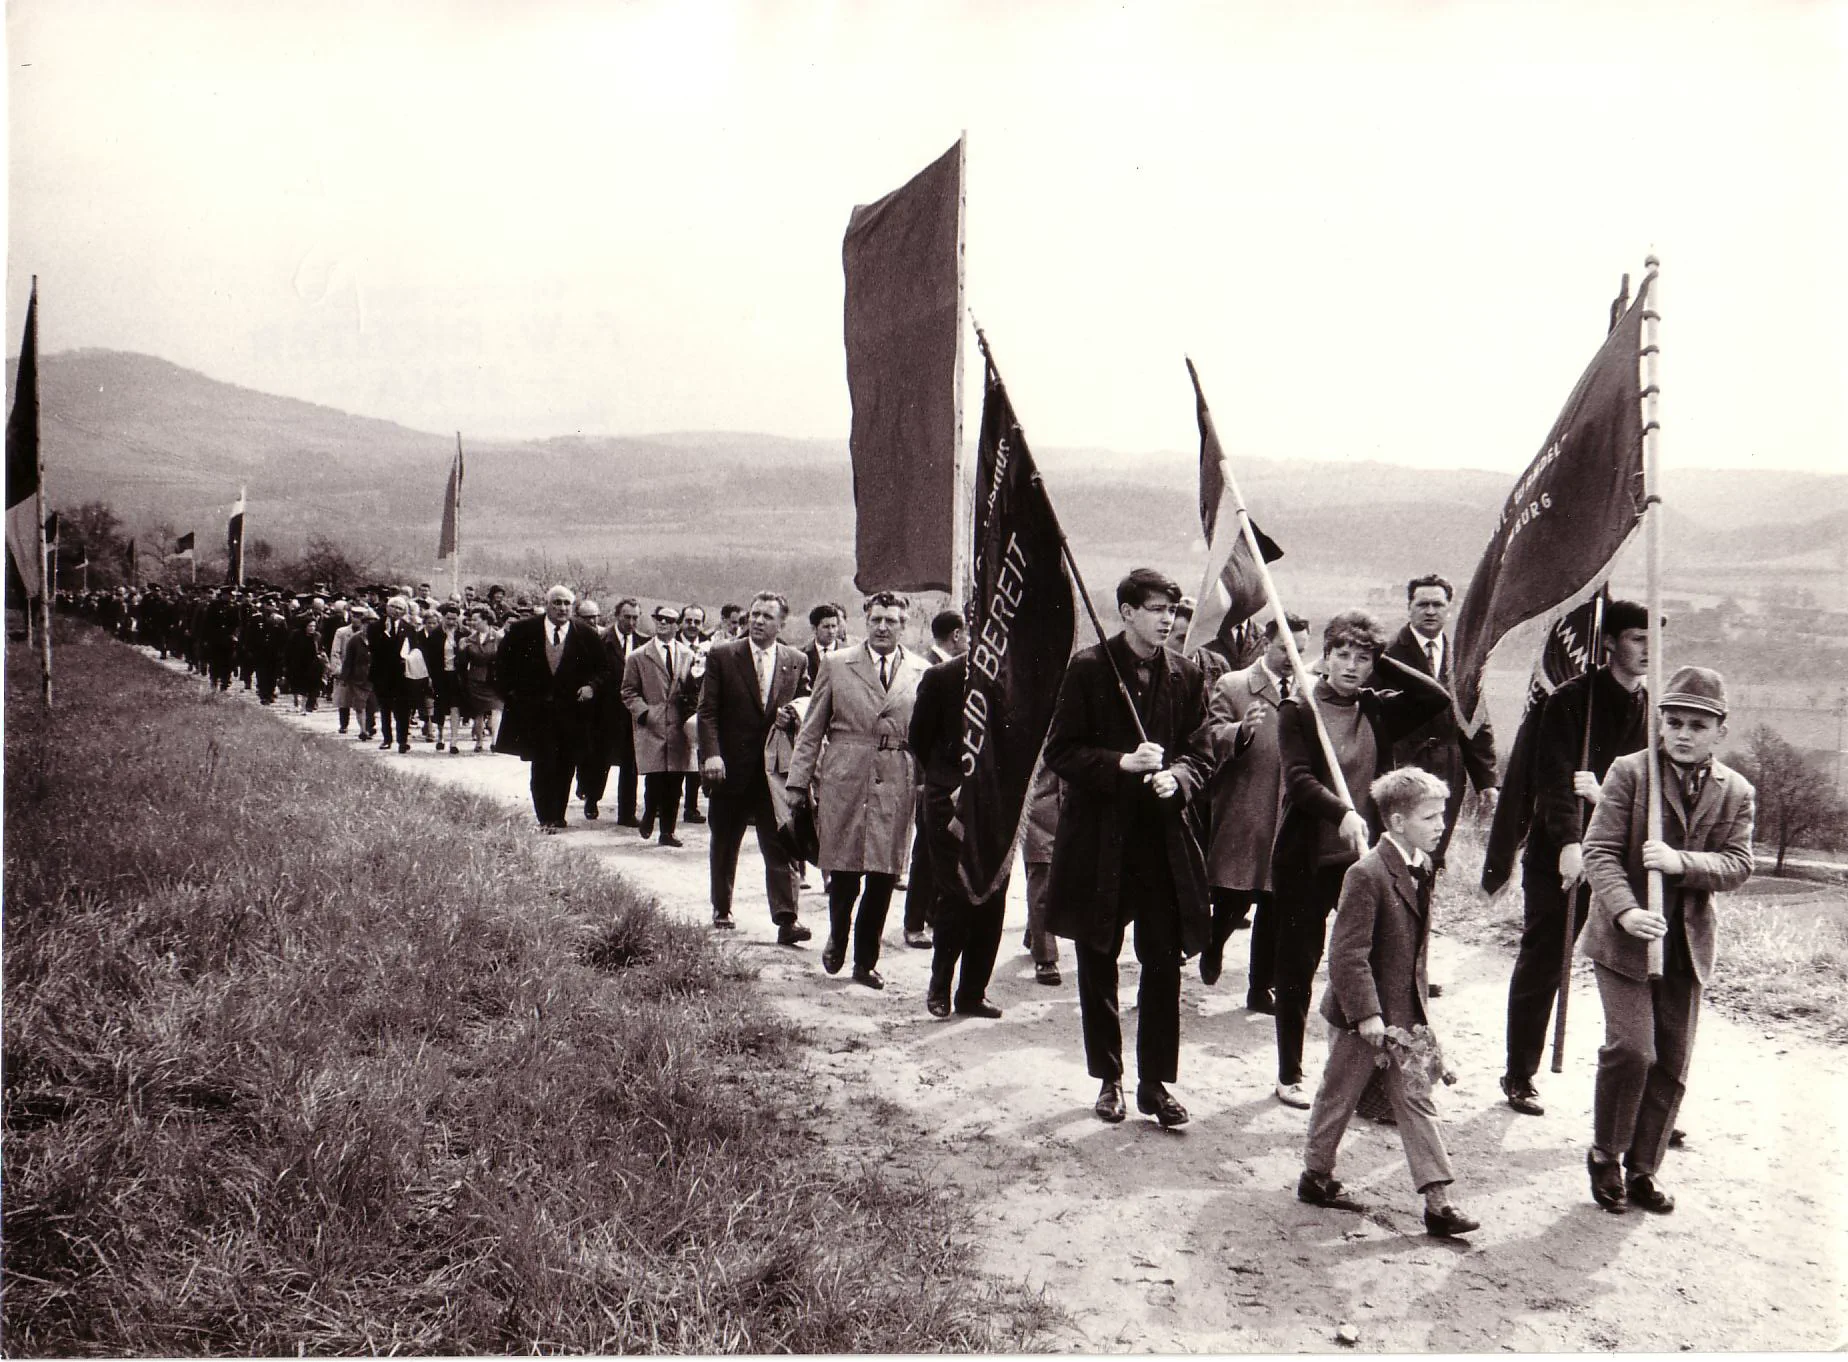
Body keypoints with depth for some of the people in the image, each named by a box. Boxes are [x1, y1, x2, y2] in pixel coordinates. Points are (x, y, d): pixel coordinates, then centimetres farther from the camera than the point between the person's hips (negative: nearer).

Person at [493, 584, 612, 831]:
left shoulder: (586, 637, 1)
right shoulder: (522, 631, 0)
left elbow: (603, 669, 9)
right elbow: (502, 663, 9)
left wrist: (591, 686, -8)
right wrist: (509, 692, 1)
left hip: (571, 711, 1)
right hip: (534, 711, -1)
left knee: (565, 767, 5)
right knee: (543, 765, -5)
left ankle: (557, 817, 16)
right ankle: (545, 818, 3)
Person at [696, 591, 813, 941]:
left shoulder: (796, 662, 6)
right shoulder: (721, 656, 0)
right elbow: (707, 711, -3)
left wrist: (792, 716, -10)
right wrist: (711, 754, -15)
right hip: (730, 768, 0)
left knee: (780, 847, -6)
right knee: (724, 844, 14)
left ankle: (786, 921, -9)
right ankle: (721, 909, 31)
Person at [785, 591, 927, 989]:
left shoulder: (921, 674, 7)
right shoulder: (836, 665, 6)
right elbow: (811, 730, 7)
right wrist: (799, 781, 2)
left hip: (895, 787, 1)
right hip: (843, 782, -1)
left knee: (883, 878, 2)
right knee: (843, 872, 2)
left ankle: (866, 961, 16)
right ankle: (837, 939, 30)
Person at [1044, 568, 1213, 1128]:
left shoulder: (1184, 673, 4)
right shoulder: (1089, 668, -5)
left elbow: (1199, 751, 11)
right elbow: (1060, 751, -6)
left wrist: (1177, 776, -10)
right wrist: (1122, 763, -18)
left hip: (1162, 835, 2)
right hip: (1097, 837, -2)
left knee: (1164, 962, 1)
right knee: (1098, 965, 9)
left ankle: (1155, 1082, 13)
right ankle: (1108, 1079, 23)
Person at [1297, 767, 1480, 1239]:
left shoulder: (1422, 870, 5)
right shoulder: (1367, 874, -22)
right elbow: (1347, 953, -24)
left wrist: (1419, 1002, 17)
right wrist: (1367, 1014, -24)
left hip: (1406, 1013, 7)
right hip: (1362, 1015, -7)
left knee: (1417, 1099, 5)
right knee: (1339, 1096, 9)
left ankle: (1437, 1200, 5)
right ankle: (1316, 1176, 27)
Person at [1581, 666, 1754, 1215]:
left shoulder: (1737, 792, 4)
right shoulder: (1629, 772, -7)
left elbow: (1738, 865, -4)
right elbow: (1600, 850, -11)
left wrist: (1681, 862, -23)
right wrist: (1626, 911, -27)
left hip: (1688, 945, 4)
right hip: (1624, 939, -4)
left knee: (1672, 1063, 8)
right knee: (1631, 1049, -13)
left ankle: (1641, 1169, 24)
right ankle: (1605, 1157, 8)